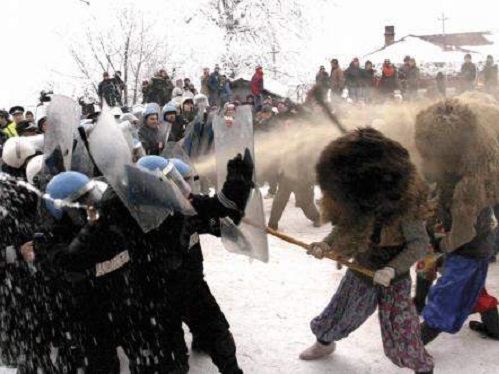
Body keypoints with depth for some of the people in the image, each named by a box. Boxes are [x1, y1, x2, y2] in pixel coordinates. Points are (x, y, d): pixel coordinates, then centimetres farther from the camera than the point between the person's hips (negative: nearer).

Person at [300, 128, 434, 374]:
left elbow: (420, 243, -21)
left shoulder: (402, 201, -28)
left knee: (402, 338, 1)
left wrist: (392, 269, -31)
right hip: (360, 274, 5)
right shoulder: (351, 201, -14)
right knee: (335, 318, 21)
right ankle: (324, 343, 53)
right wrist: (326, 244, -15)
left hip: (394, 280, -4)